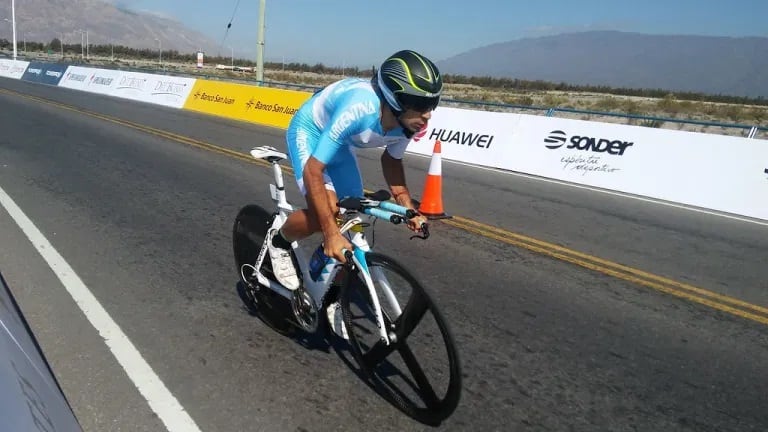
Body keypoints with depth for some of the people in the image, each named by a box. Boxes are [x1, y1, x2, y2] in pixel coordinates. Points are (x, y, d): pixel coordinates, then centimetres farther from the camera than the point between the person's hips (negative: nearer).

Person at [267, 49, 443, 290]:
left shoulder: (409, 122, -23)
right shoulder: (358, 110, -43)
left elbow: (391, 160, 0)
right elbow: (312, 171, -38)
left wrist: (409, 209, -11)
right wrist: (331, 234, -42)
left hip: (340, 142, 6)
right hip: (309, 132, -6)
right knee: (322, 213, -26)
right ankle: (279, 242, 6)